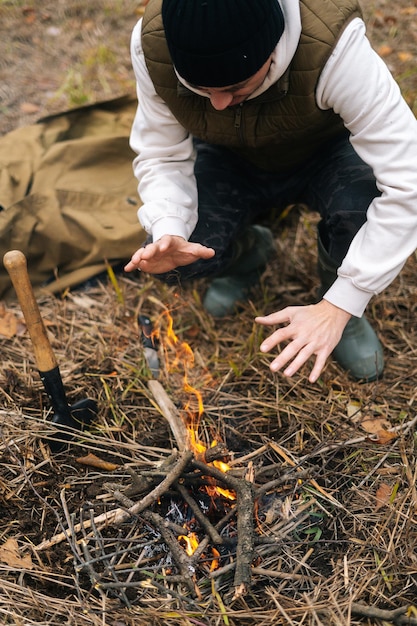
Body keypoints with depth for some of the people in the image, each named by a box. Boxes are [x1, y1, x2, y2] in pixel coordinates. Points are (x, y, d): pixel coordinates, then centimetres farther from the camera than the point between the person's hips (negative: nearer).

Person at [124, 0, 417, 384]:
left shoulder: (333, 44, -38)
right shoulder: (153, 45, -28)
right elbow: (161, 157, -15)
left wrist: (338, 307, -37)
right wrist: (168, 232, -36)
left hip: (326, 152, -2)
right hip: (229, 161, 3)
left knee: (363, 212, -35)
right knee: (171, 261, -21)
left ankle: (341, 305, 0)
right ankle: (248, 253, 14)